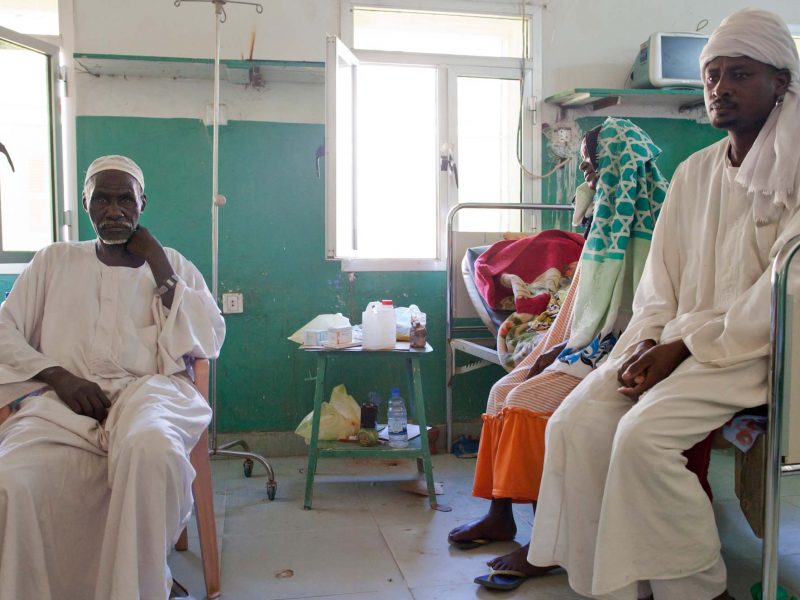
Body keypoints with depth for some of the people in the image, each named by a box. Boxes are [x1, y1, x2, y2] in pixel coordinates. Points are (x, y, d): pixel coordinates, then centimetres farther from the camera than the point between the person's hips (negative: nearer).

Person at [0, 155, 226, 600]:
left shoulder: (173, 264, 19)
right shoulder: (56, 260, 21)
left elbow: (210, 342, 7)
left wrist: (158, 266, 3)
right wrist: (60, 377, -7)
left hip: (150, 389, -1)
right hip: (68, 398, 1)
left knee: (150, 448, -40)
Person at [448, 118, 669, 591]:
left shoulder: (648, 229, -13)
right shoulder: (609, 223, 15)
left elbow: (637, 320, -19)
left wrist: (566, 350, -16)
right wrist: (552, 349, 4)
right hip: (585, 351, 9)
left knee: (526, 402, -23)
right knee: (504, 390, -2)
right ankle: (500, 515, 5)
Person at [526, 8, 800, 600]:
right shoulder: (694, 171, 15)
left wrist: (684, 347, -16)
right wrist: (648, 340, -5)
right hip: (678, 343, 6)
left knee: (643, 433, -28)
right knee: (575, 422, -15)